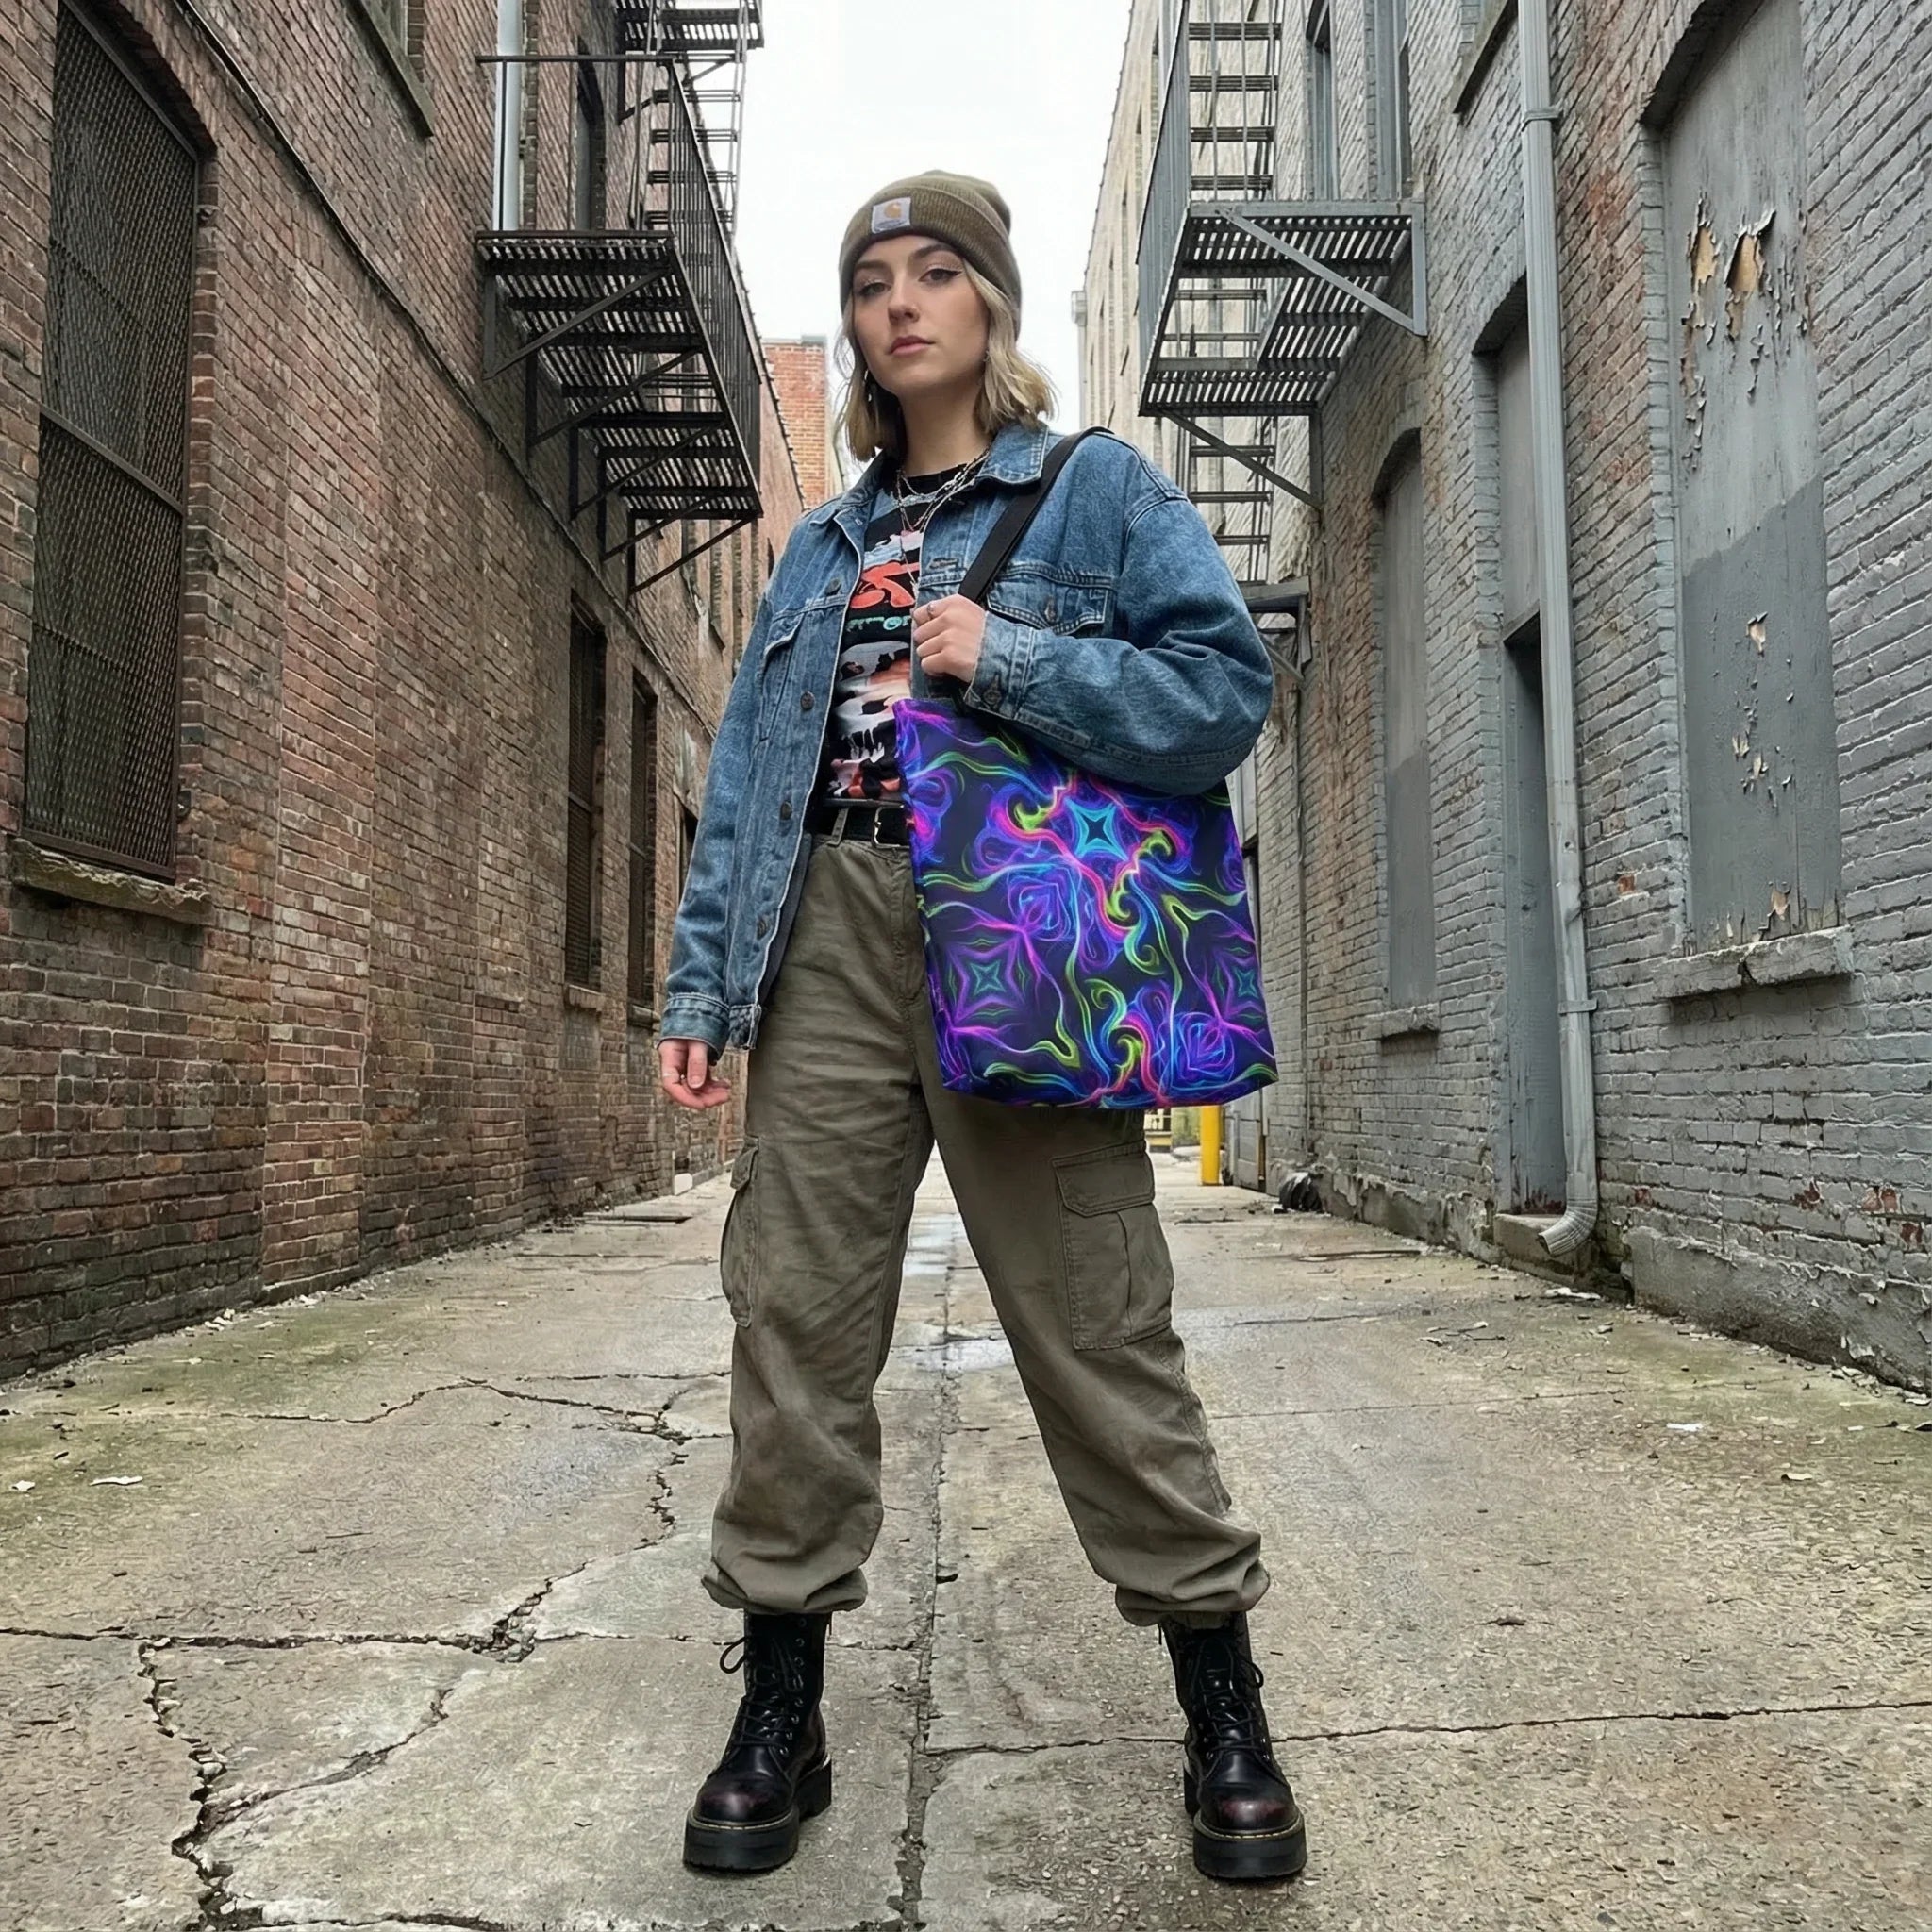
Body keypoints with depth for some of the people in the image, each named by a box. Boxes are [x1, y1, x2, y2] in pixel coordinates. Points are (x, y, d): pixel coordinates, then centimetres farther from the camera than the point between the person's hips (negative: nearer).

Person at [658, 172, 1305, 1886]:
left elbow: (1227, 689, -2)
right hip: (828, 942, 5)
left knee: (1097, 1324, -2)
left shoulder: (1102, 489, 9)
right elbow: (748, 774, 18)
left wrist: (1006, 661, -11)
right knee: (797, 1312, 2)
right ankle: (780, 1713, 18)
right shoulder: (824, 544, 22)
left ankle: (1225, 1713, 16)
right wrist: (703, 977, 9)